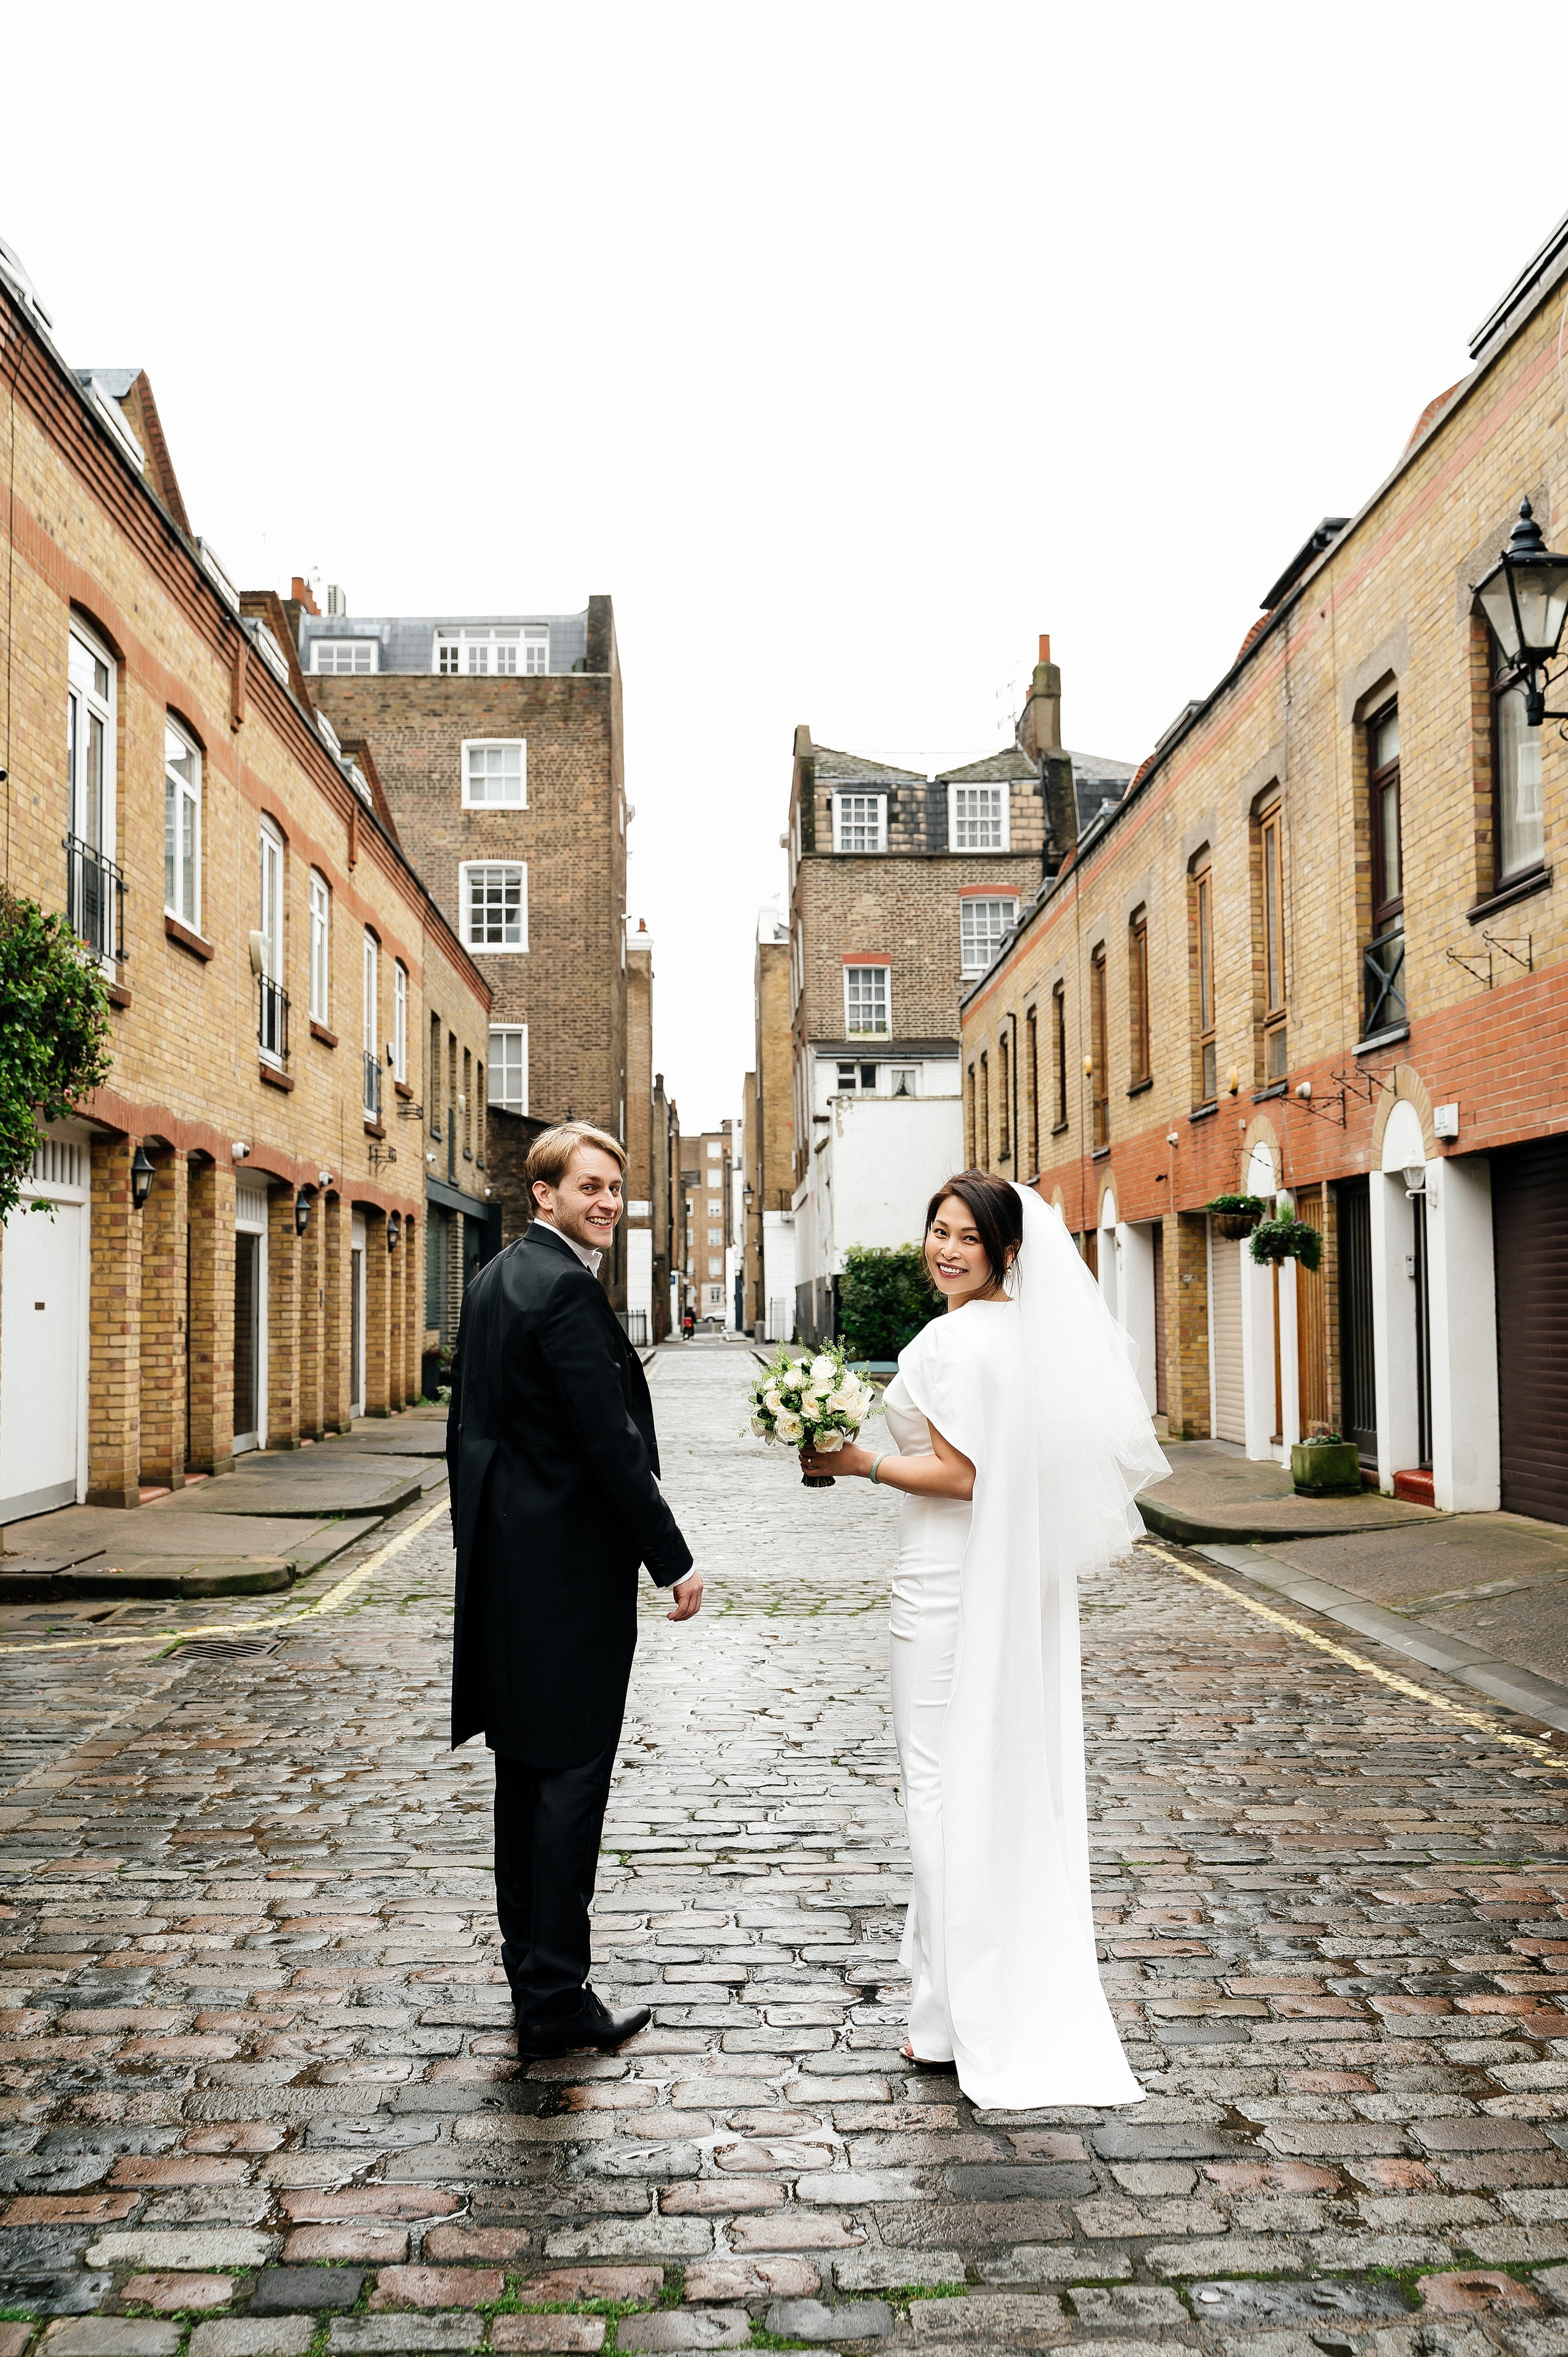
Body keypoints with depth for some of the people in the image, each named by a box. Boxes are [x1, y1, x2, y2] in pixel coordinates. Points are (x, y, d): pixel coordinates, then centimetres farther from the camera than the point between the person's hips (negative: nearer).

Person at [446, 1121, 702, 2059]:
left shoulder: (494, 1279, 12)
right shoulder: (567, 1289, -18)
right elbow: (612, 1444, -21)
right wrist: (675, 1561, -14)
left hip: (505, 1560, 10)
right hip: (570, 1567, -10)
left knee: (525, 1771, 16)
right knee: (573, 1776, -1)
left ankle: (530, 1969, 27)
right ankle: (557, 1998, 6)